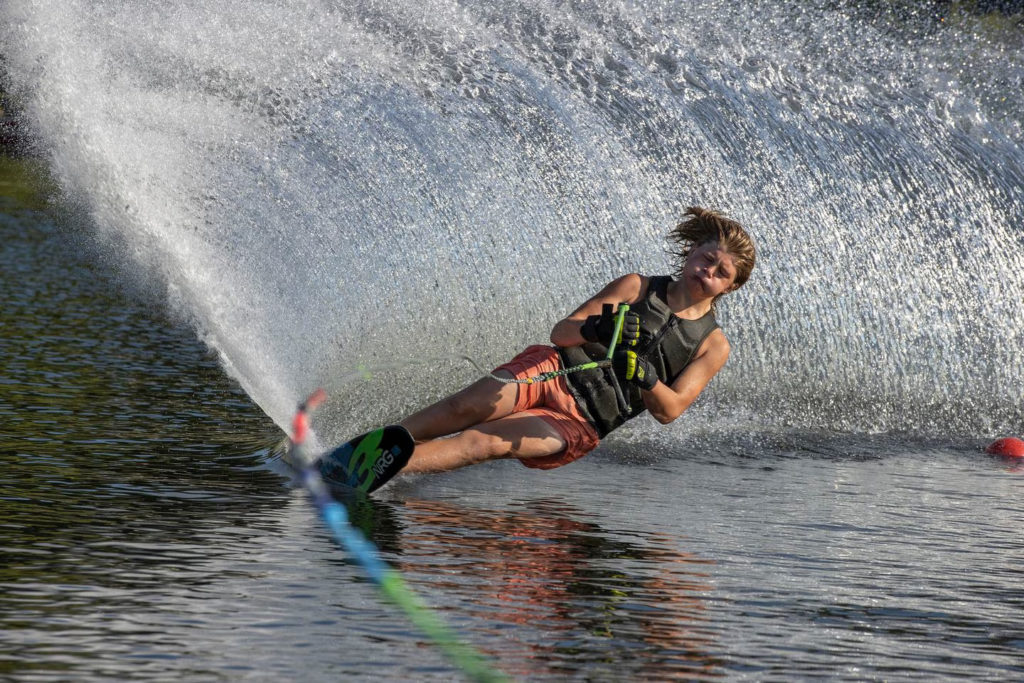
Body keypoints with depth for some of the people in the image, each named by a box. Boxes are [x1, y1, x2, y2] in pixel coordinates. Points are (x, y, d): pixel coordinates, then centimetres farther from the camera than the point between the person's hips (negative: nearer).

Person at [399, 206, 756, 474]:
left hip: (582, 423, -2)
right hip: (556, 370, 2)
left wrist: (646, 379, -24)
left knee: (487, 443, -24)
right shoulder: (636, 287, 10)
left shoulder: (713, 346, 8)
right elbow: (560, 332, 3)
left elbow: (670, 410, -2)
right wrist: (595, 329, -21)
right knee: (466, 408, -25)